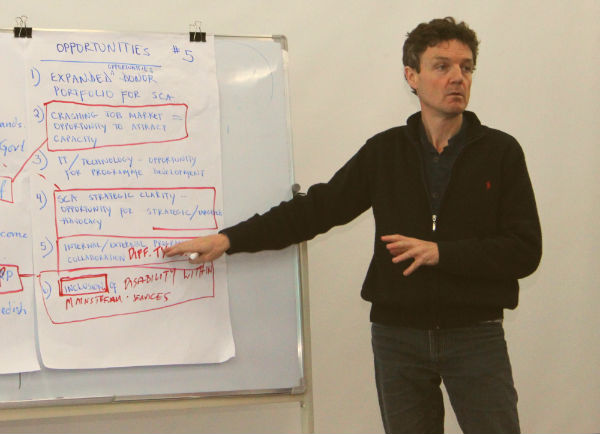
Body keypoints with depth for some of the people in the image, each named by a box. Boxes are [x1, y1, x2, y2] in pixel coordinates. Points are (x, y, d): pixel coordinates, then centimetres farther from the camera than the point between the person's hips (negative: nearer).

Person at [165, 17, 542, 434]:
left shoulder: (500, 151, -1)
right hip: (397, 336, 2)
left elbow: (525, 250, -5)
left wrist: (441, 252, -17)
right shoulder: (384, 152, 6)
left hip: (476, 336, -2)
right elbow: (315, 208, 6)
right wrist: (230, 238, -1)